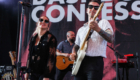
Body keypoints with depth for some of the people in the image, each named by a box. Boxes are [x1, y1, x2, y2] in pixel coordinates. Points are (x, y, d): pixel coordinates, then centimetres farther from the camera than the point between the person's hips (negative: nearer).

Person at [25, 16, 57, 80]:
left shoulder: (51, 38, -8)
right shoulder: (33, 37, 10)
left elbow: (51, 58, -13)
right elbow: (30, 55, 14)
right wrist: (27, 71, 12)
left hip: (44, 73, -5)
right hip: (33, 72, 6)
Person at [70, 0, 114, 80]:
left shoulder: (103, 22, 4)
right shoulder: (81, 29, 21)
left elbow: (111, 39, -13)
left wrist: (97, 29, -29)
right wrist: (74, 53, 5)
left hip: (95, 61, -5)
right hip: (80, 62, 6)